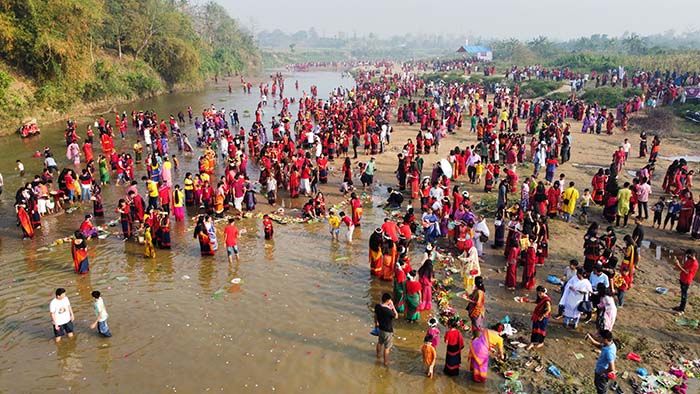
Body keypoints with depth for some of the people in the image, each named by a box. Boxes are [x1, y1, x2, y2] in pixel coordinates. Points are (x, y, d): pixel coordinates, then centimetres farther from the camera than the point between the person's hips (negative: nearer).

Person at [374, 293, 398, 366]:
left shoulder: (377, 306, -14)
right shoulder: (388, 310, -34)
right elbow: (396, 316, -15)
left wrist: (376, 323, 22)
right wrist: (393, 306, -17)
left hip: (380, 328, 7)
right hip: (388, 331, -7)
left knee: (380, 342, 30)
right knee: (387, 347, 12)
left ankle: (378, 354, 53)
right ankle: (386, 362, 27)